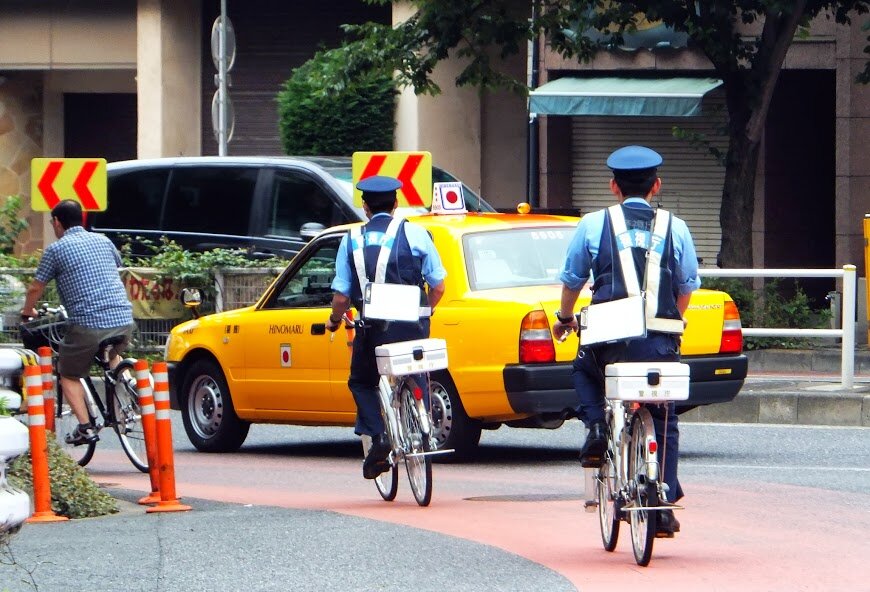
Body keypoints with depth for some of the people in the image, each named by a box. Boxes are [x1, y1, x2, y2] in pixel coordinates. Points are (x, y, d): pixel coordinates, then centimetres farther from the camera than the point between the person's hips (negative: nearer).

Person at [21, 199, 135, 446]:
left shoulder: (56, 249, 1)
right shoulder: (103, 241, 16)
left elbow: (35, 288, 7)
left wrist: (28, 312, 28)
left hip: (88, 324, -5)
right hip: (124, 320, 5)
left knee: (69, 375, 14)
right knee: (112, 355, 36)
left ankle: (85, 427, -2)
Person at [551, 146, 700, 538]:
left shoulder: (594, 225, 4)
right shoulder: (674, 229, 7)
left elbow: (572, 280, 12)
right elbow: (687, 287, 14)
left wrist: (565, 319, 33)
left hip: (610, 342, -1)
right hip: (661, 344, 1)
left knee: (584, 371, 32)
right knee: (663, 423, 14)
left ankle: (596, 428, 6)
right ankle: (663, 508, 7)